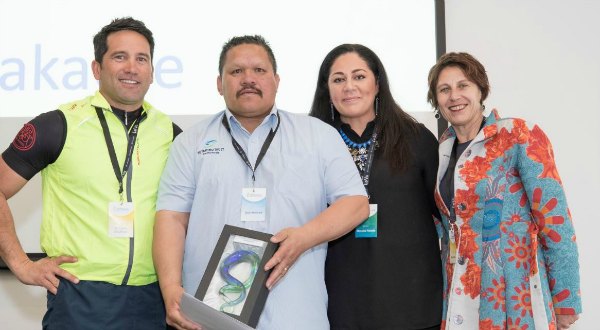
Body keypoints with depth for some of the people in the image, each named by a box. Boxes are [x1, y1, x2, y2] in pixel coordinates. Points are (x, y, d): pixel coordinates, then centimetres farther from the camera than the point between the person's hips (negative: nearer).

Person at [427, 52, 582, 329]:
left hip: (514, 293, -5)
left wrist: (566, 299, -13)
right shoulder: (443, 148, 7)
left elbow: (554, 217, -12)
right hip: (460, 295, 5)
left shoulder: (519, 136, -10)